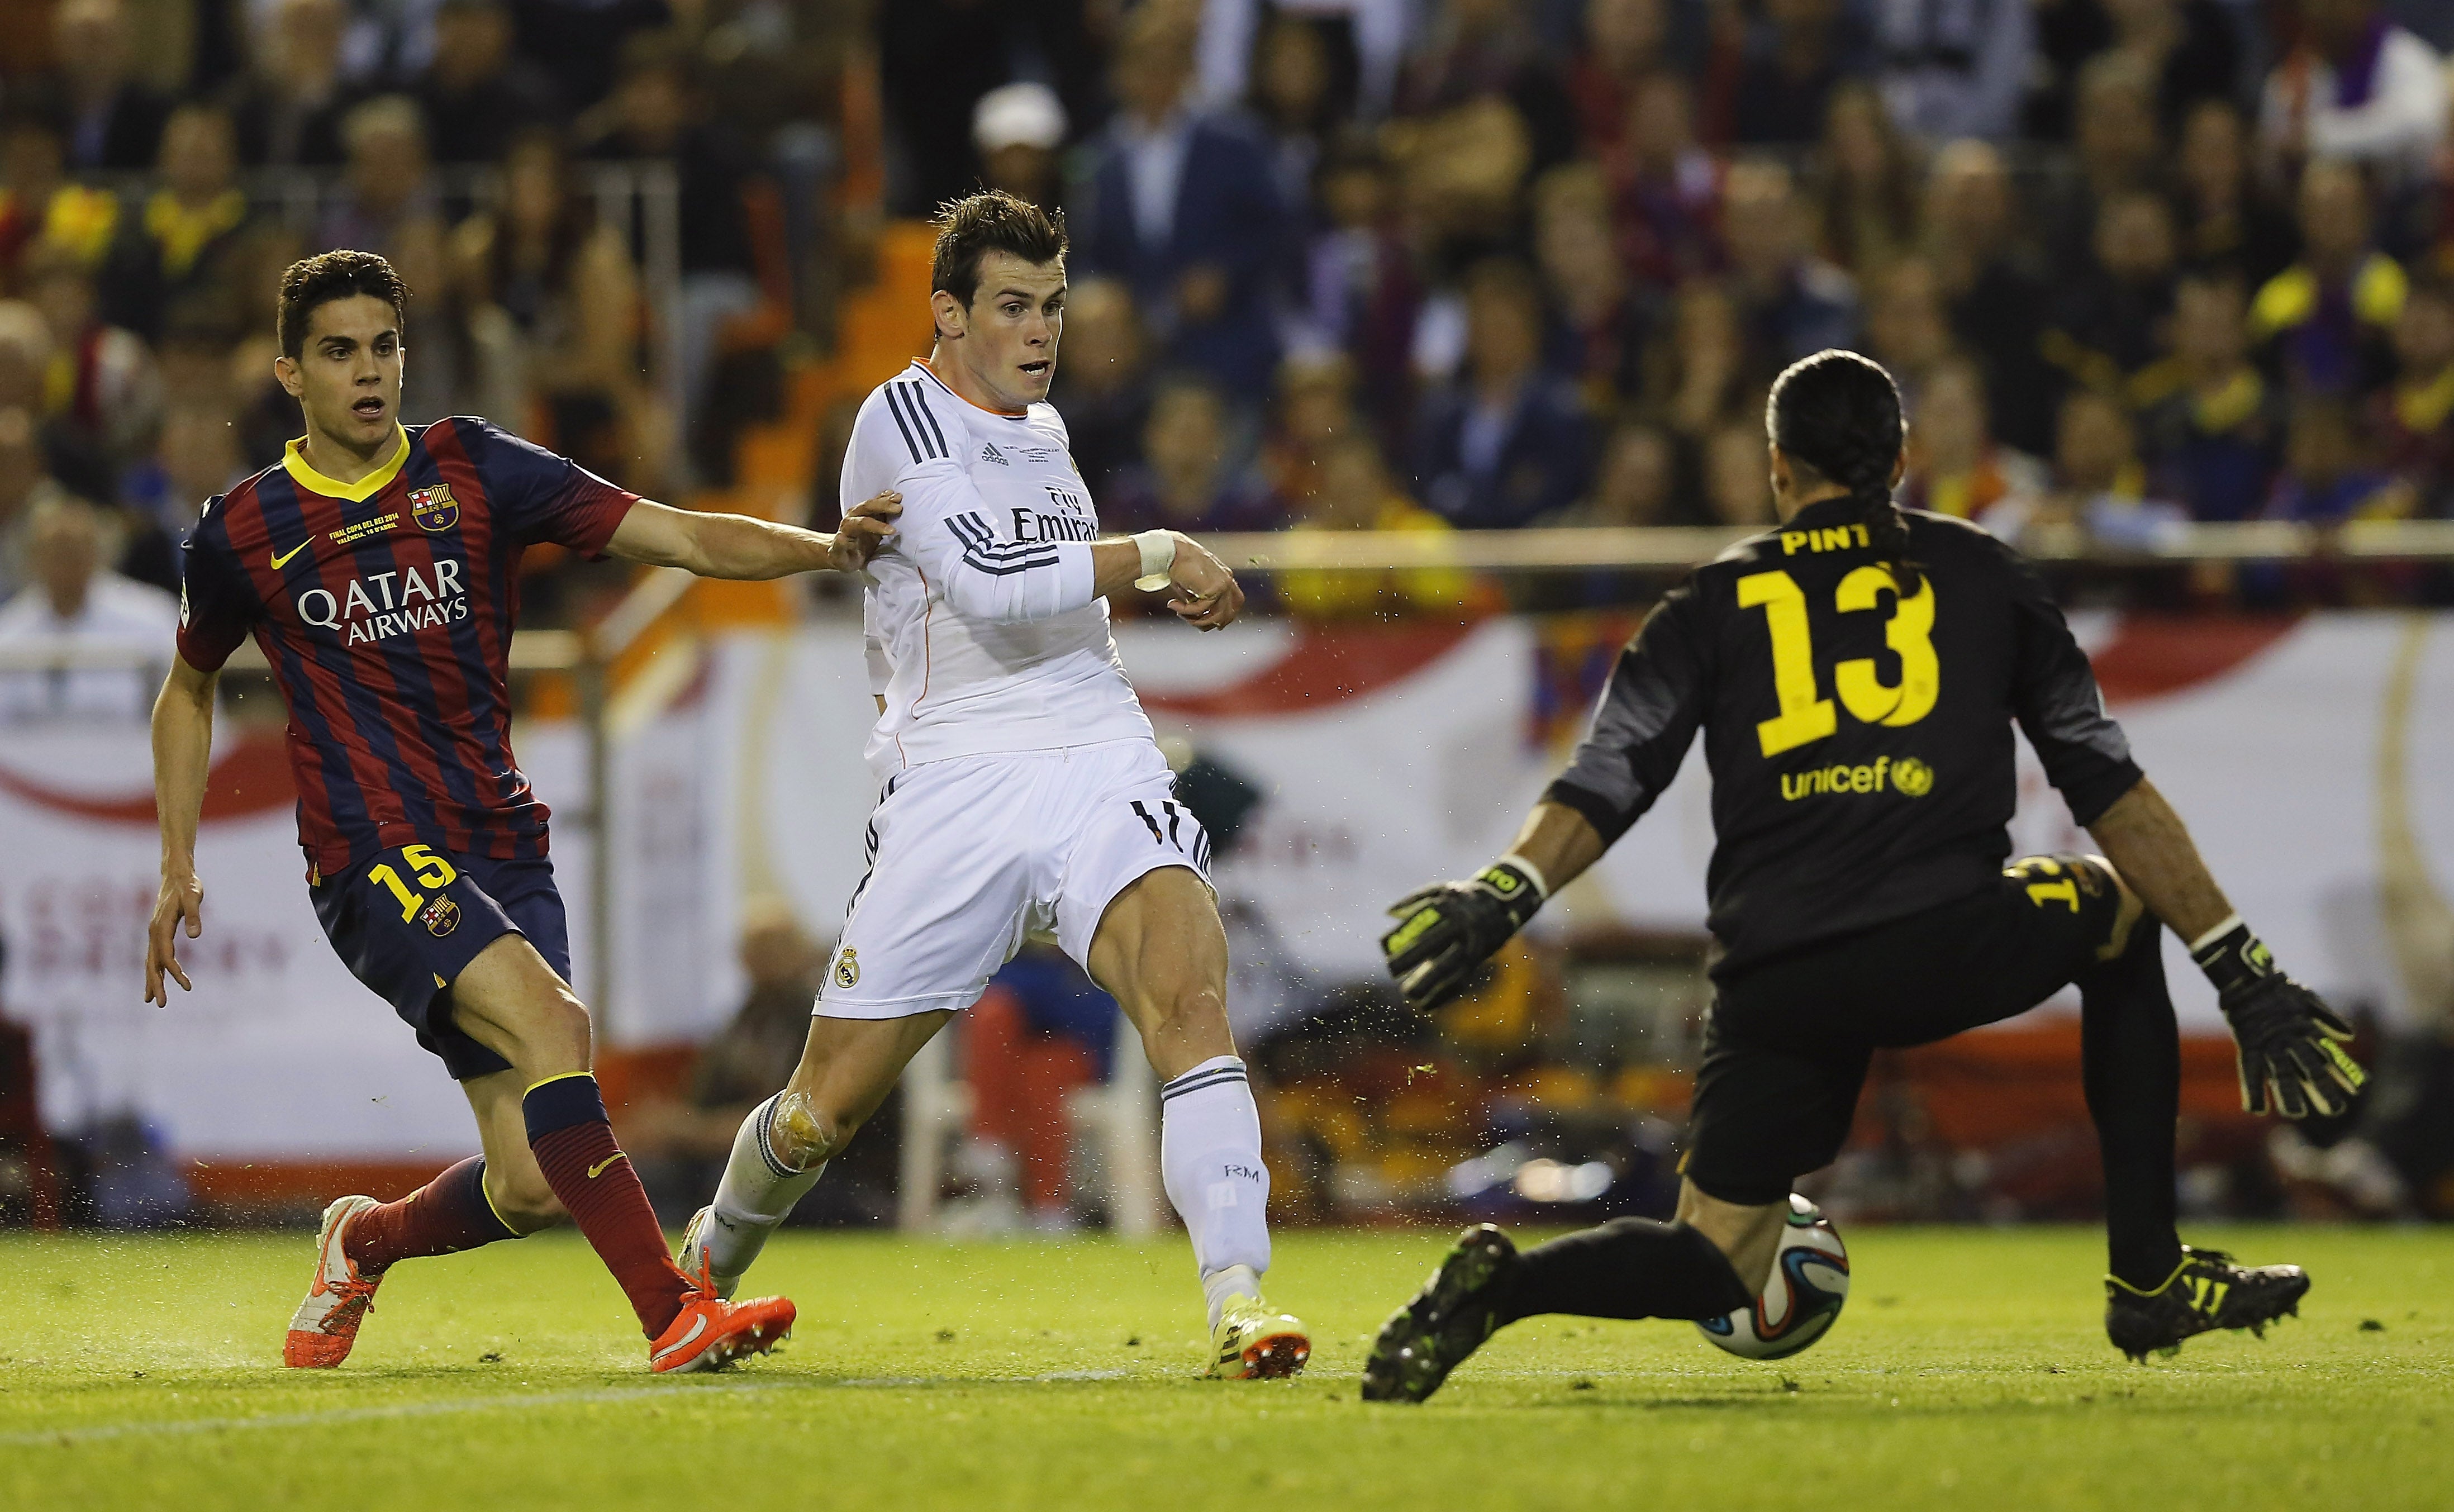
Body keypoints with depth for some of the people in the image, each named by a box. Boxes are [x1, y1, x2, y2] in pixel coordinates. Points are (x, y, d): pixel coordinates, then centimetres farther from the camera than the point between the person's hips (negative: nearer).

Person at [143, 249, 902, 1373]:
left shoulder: (474, 471, 4)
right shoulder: (244, 534, 3)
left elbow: (678, 537, -3)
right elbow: (189, 689, 21)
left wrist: (824, 549, -18)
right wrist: (178, 868, 15)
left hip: (502, 851, 4)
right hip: (372, 859, -3)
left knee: (531, 1187, -4)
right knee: (545, 1015, -31)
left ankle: (365, 1241, 29)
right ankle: (674, 1318, -35)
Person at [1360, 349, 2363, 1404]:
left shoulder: (1715, 603, 18)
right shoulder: (1979, 575, 17)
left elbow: (1609, 776, 1)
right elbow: (2110, 789, 14)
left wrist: (1501, 897, -8)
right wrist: (2243, 973, 14)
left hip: (1773, 981, 1)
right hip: (1949, 949, -1)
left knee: (1712, 1267, 13)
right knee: (2122, 903, 31)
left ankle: (1504, 1284, -21)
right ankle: (2151, 1283, 25)